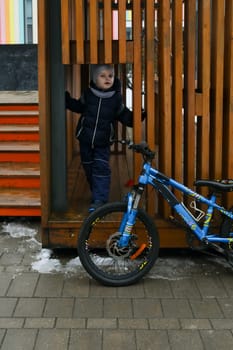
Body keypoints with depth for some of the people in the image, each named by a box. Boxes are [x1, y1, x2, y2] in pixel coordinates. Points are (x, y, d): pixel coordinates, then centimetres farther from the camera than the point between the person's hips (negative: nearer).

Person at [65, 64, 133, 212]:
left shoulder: (116, 98, -7)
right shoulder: (88, 94, -3)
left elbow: (125, 116, 2)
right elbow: (78, 106, 14)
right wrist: (66, 98, 3)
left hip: (103, 142, -3)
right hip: (85, 139, 3)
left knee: (101, 169, -8)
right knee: (89, 167, 14)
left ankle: (99, 199, -6)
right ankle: (98, 193, 34)